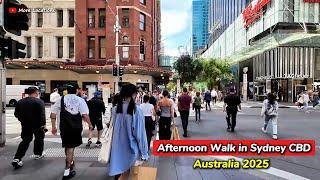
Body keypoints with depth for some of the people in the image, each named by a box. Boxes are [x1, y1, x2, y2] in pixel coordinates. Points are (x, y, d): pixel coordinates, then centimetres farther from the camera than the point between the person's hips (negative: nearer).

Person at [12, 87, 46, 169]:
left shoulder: (20, 101, 4)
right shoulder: (39, 101, -15)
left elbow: (16, 113, 10)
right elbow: (42, 115, -20)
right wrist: (43, 125, -13)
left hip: (25, 125, 5)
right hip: (37, 124, -5)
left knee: (25, 141, 13)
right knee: (39, 138, 18)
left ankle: (17, 159, 2)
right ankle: (38, 154, 32)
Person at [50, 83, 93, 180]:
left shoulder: (61, 99, 2)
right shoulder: (80, 100, -8)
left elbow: (52, 115, 2)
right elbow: (85, 115, -14)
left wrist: (53, 126, 13)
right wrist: (90, 125, 1)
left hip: (64, 127, 3)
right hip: (76, 127, -3)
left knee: (68, 146, 21)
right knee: (70, 147, 8)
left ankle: (70, 163, 43)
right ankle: (67, 171, 11)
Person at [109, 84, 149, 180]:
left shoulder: (116, 109, -3)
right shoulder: (136, 109, -17)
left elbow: (113, 129, 4)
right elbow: (140, 133, -13)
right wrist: (144, 152, -5)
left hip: (118, 148, 5)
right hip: (131, 148, -5)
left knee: (119, 172, 17)